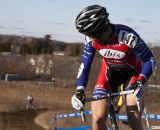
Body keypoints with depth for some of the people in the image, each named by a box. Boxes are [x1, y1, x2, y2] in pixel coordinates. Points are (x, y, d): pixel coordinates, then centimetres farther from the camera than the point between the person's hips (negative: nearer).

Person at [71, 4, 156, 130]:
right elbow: (85, 64, -11)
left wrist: (140, 81, -39)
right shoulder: (91, 39, -22)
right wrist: (80, 90, -24)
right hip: (110, 71, 3)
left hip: (133, 72, -3)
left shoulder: (128, 36, -34)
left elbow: (150, 59, -24)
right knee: (98, 118, -12)